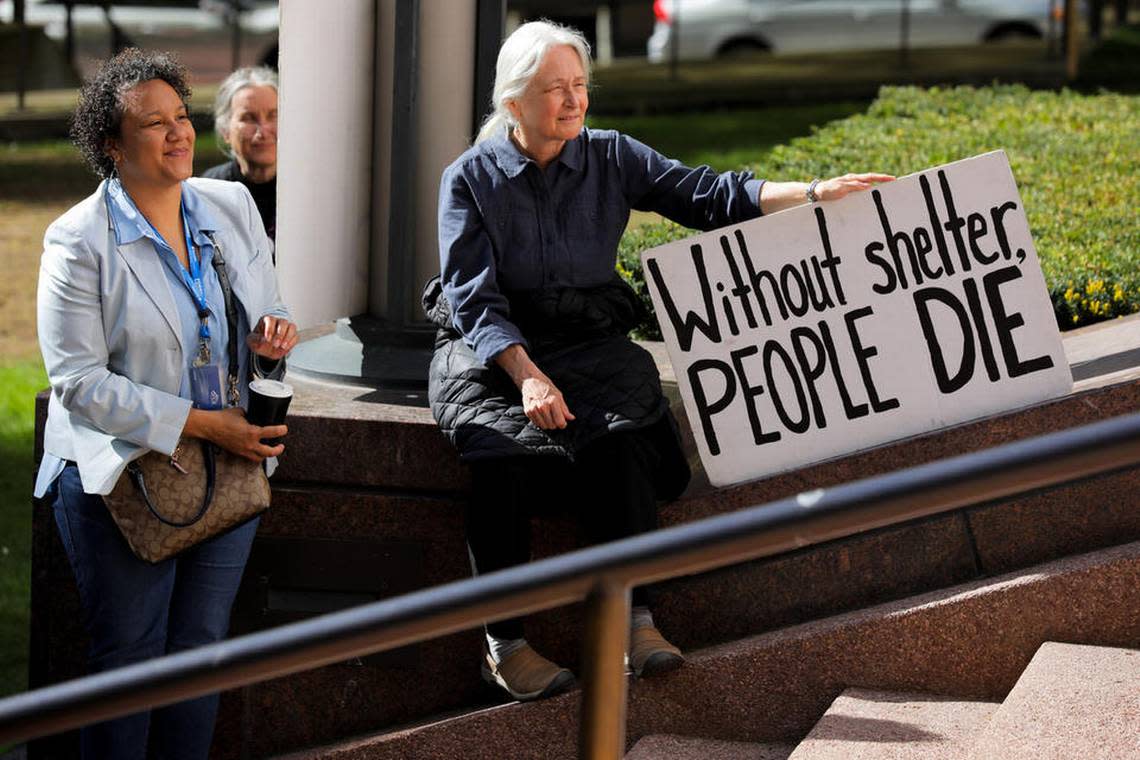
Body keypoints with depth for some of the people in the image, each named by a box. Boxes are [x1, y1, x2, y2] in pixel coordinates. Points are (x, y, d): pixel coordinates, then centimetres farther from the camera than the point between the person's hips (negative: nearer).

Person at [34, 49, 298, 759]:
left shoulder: (234, 208, 4)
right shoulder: (79, 240, -11)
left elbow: (263, 323, 16)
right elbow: (80, 382, -16)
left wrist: (271, 340, -10)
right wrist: (199, 424, -22)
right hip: (122, 474, -4)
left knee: (202, 648, 10)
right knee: (129, 658, 3)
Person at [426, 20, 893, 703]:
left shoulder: (611, 158, 7)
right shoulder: (471, 178, -1)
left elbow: (707, 196, -1)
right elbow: (474, 297, -9)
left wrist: (813, 194, -15)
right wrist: (528, 376, -24)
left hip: (588, 341, 2)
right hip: (489, 350, -2)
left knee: (619, 437, -29)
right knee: (508, 448, -32)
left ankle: (635, 616, -28)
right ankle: (505, 640, -26)